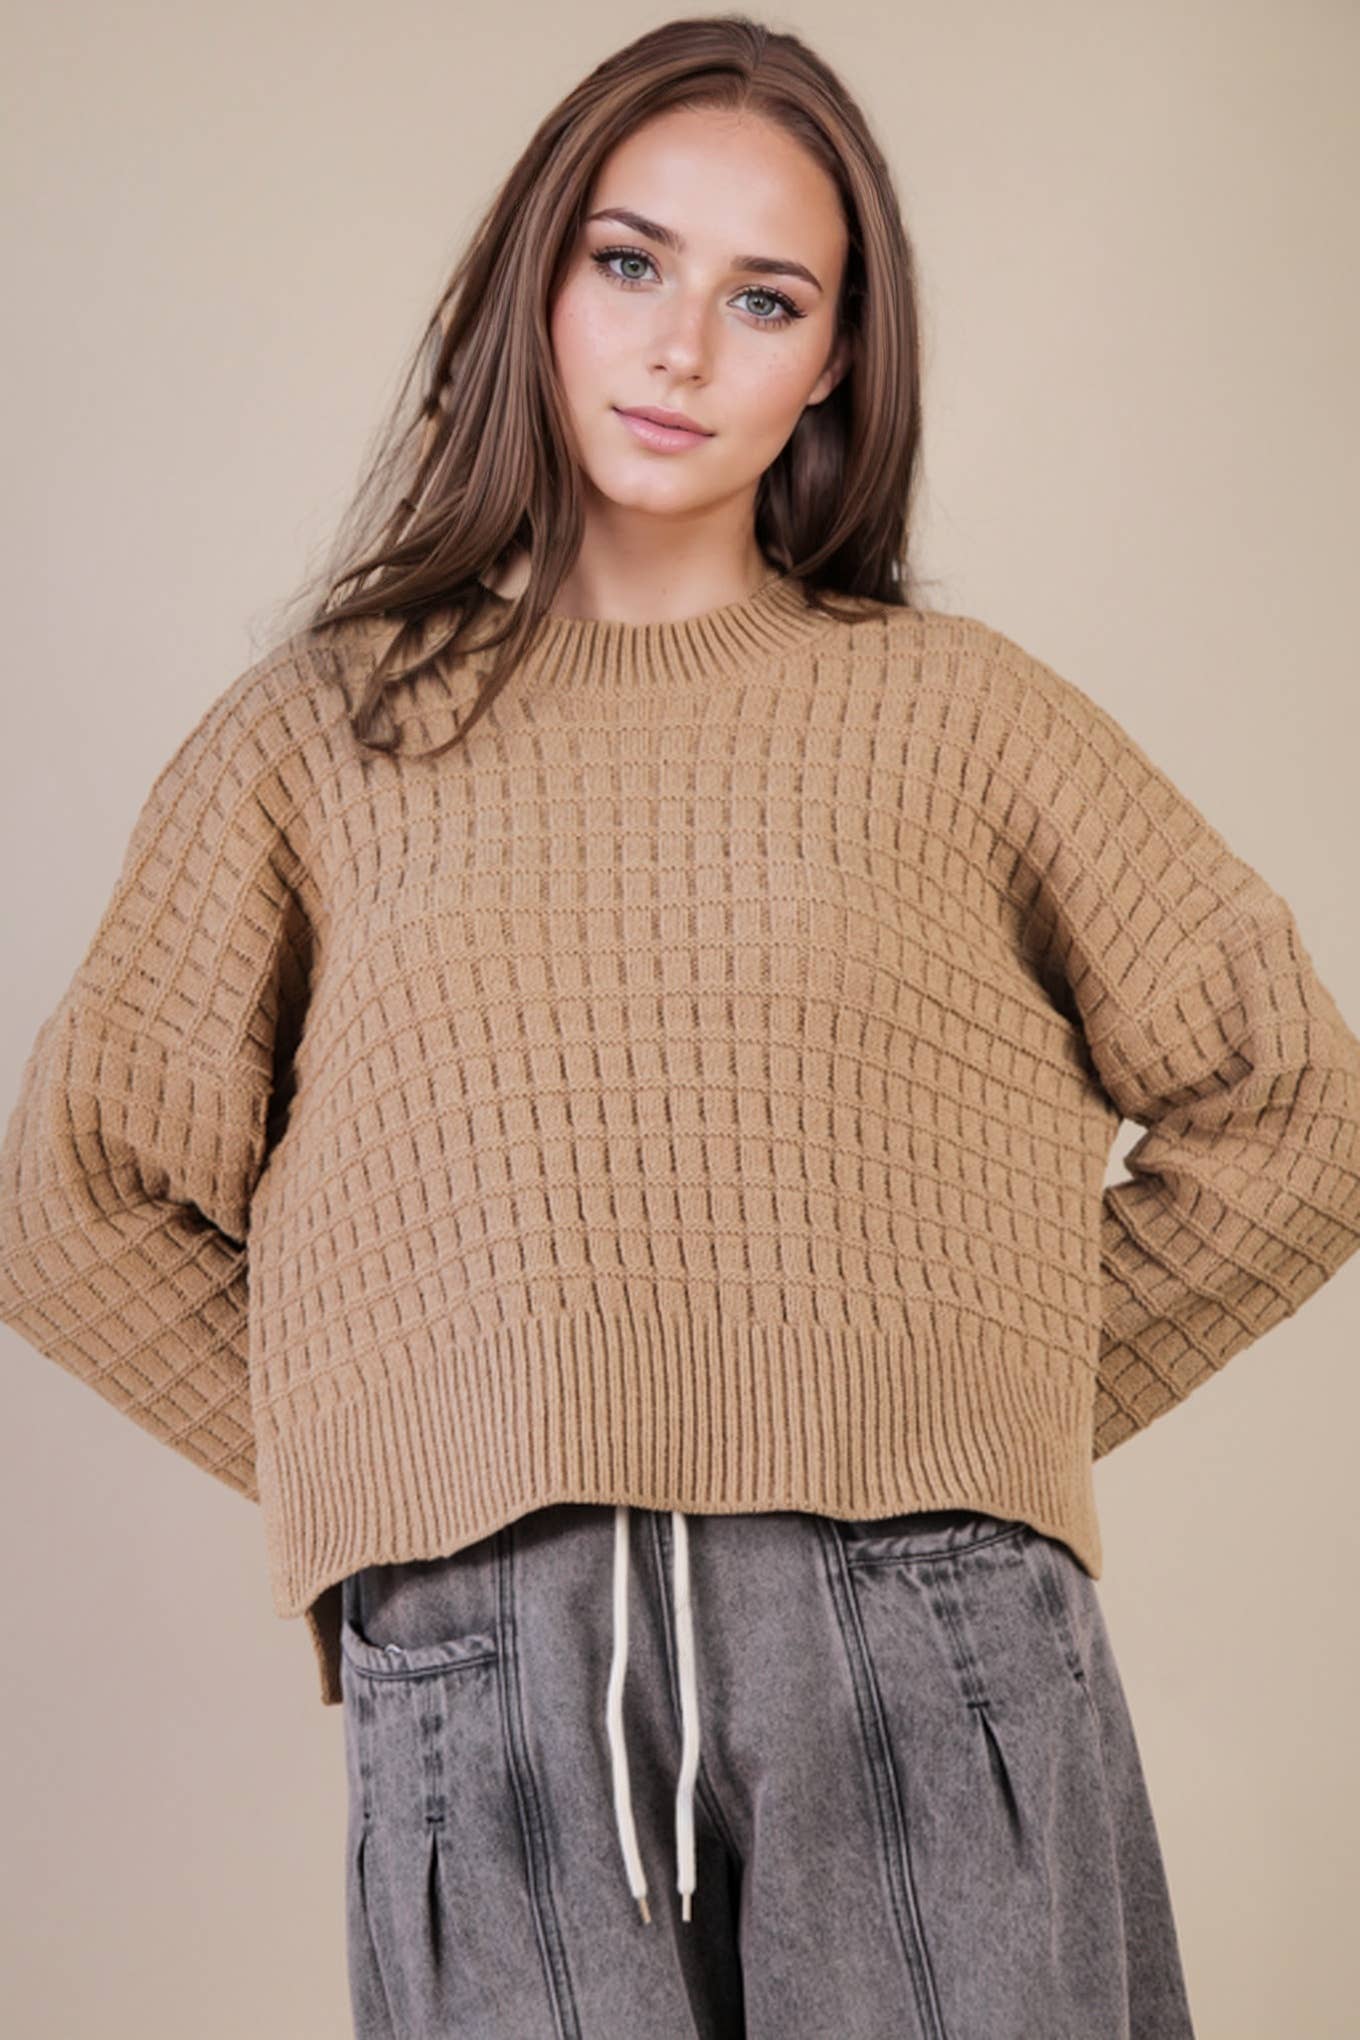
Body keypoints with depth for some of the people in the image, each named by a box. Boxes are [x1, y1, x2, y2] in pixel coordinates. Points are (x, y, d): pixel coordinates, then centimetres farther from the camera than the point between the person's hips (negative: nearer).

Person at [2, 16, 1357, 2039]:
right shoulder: (328, 732, 13)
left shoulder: (957, 711, 11)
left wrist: (1010, 1410, 10)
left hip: (930, 1657, 0)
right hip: (476, 1663, 0)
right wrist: (351, 1460, 6)